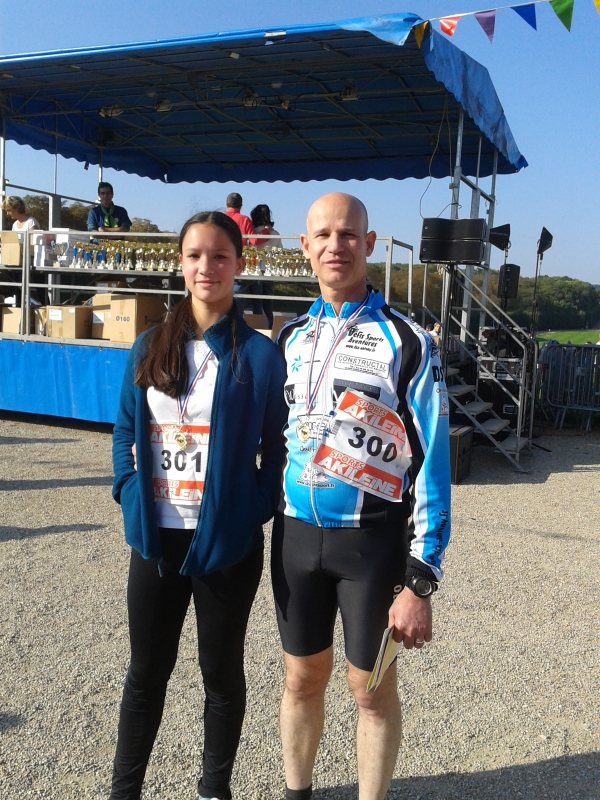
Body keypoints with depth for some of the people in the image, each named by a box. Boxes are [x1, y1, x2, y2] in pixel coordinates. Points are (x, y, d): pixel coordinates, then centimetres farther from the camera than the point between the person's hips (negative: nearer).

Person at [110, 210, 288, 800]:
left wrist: (258, 508, -11)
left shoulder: (259, 354, -6)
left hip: (227, 540, -3)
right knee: (146, 669, 16)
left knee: (221, 670, 14)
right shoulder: (150, 348, 5)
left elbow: (278, 447, -3)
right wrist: (131, 495, -1)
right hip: (154, 537, 3)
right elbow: (125, 431, 9)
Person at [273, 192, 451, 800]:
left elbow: (433, 464, -10)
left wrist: (419, 582, -13)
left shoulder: (406, 341, -8)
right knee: (302, 680, 17)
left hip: (372, 540, -4)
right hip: (295, 536, 4)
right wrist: (266, 518, 11)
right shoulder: (290, 338, 6)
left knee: (372, 688, 10)